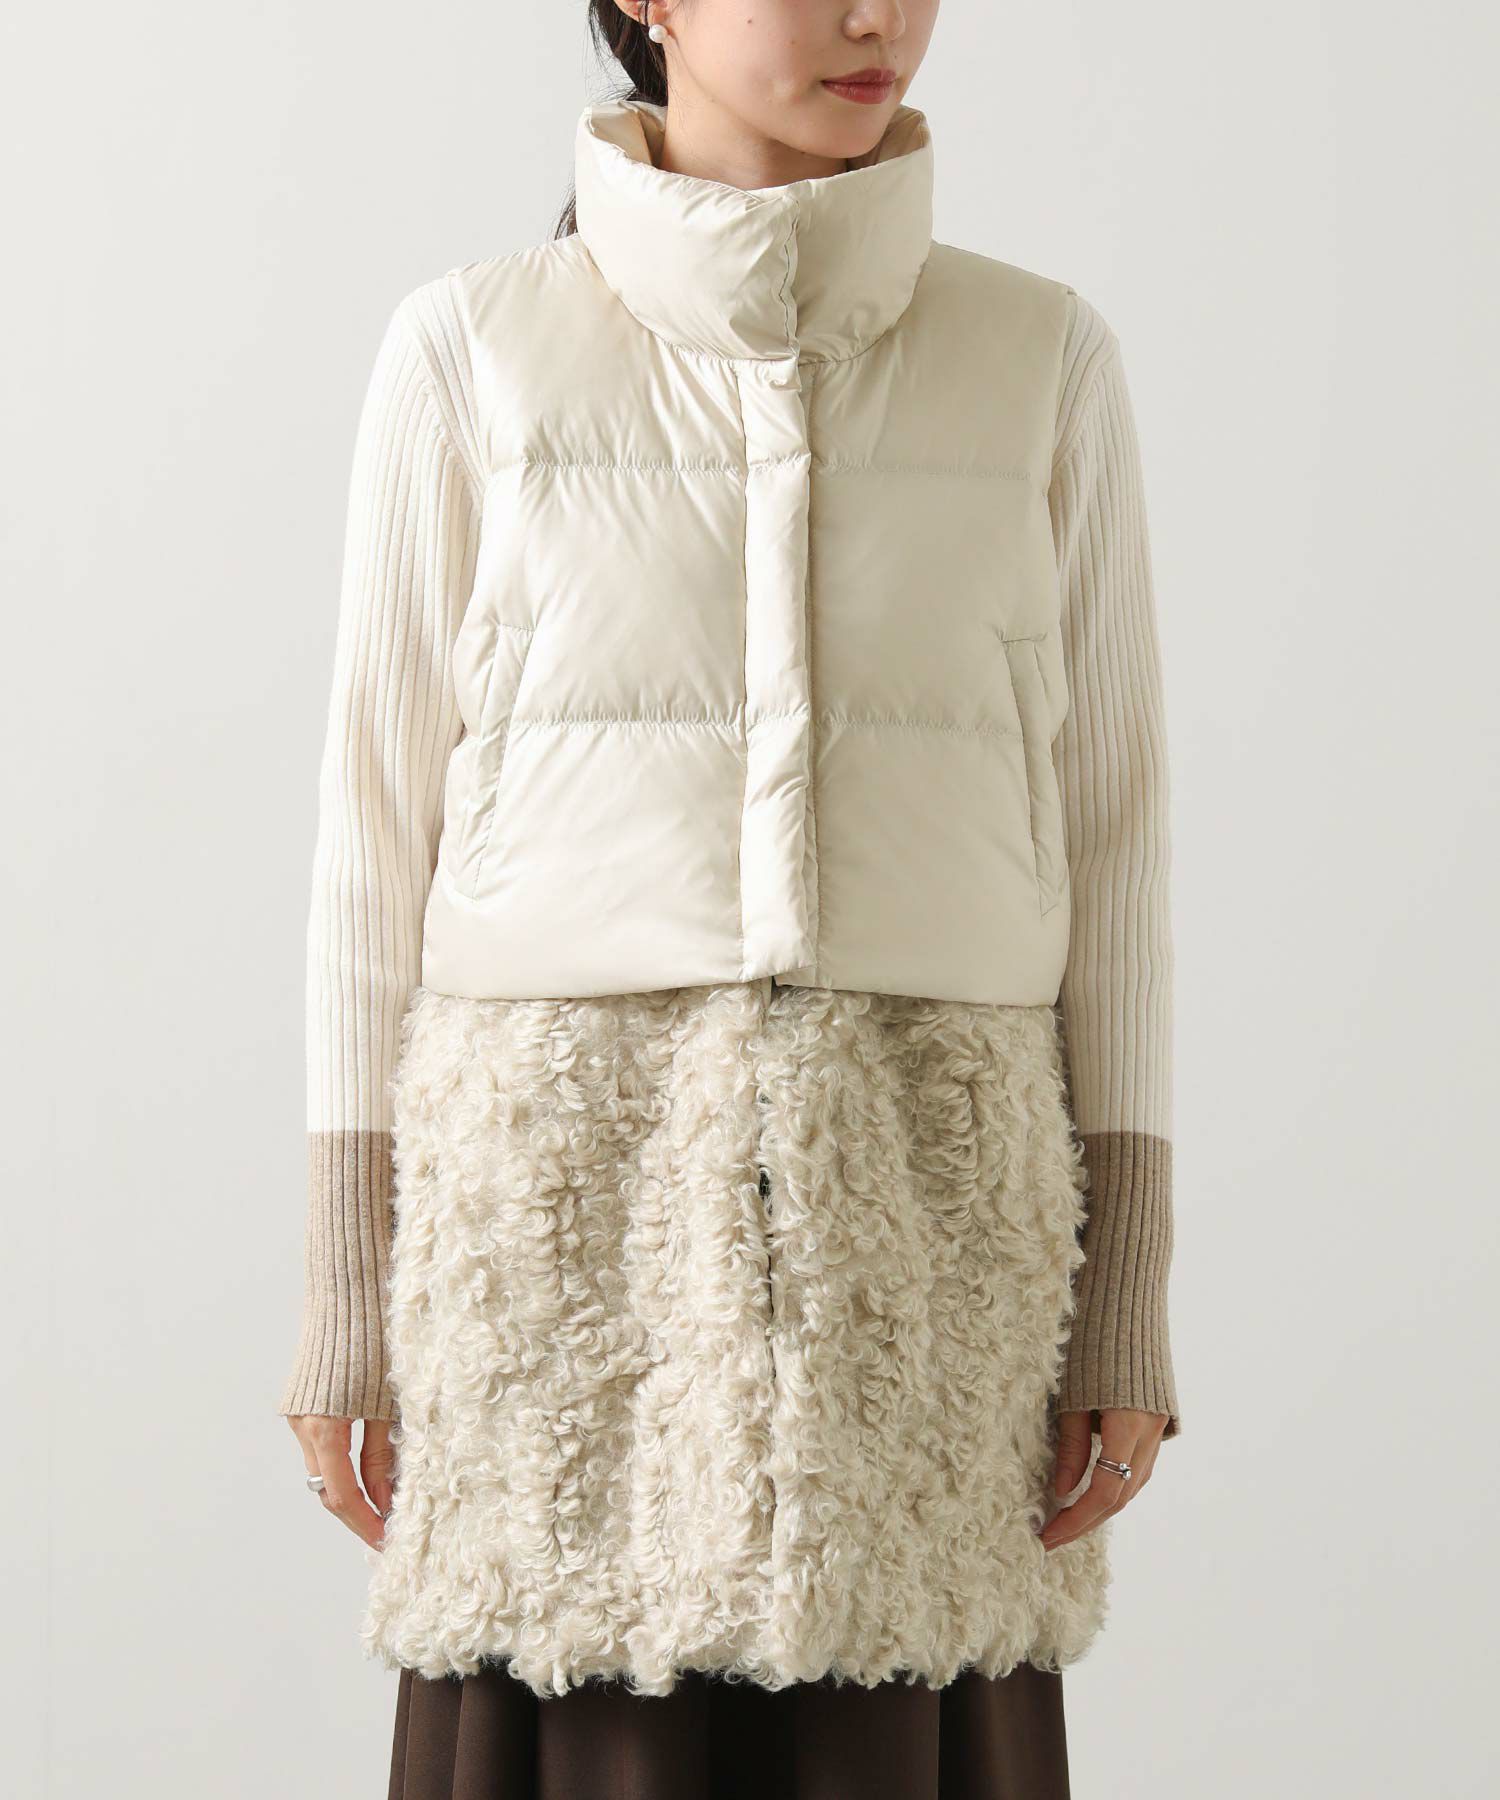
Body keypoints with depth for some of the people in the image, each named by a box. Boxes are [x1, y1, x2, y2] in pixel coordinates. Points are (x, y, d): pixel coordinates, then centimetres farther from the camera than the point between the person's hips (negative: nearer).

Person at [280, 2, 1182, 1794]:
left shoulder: (1044, 359, 5)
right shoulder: (468, 352, 2)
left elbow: (1102, 819, 6)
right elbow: (381, 817, 3)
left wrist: (1127, 1302, 2)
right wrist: (346, 1290, 1)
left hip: (920, 1199, 1)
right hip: (576, 1181, -1)